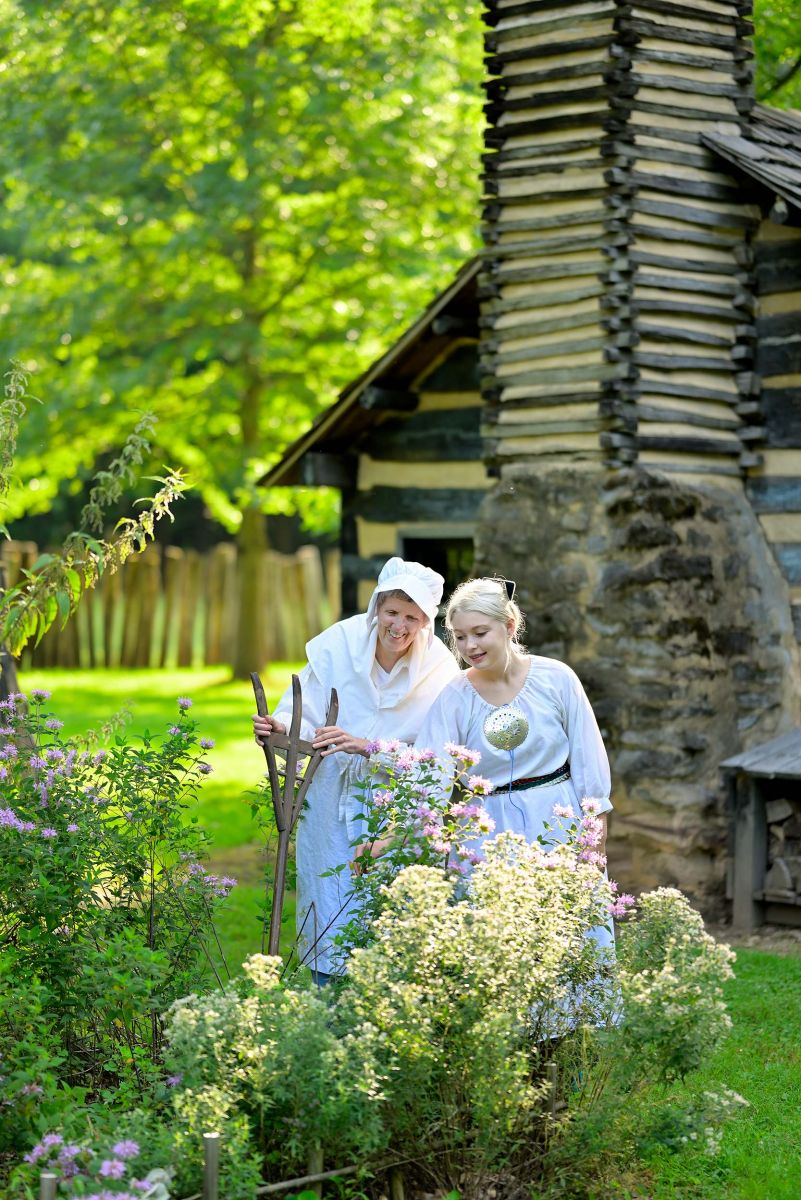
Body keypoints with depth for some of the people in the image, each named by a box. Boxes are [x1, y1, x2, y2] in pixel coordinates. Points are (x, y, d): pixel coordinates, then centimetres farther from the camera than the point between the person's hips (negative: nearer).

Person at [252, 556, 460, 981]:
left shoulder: (439, 670, -11)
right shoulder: (338, 644, -10)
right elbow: (306, 719, -5)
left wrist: (366, 747, -28)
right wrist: (280, 727, -27)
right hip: (331, 803, 1)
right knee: (330, 918, 5)